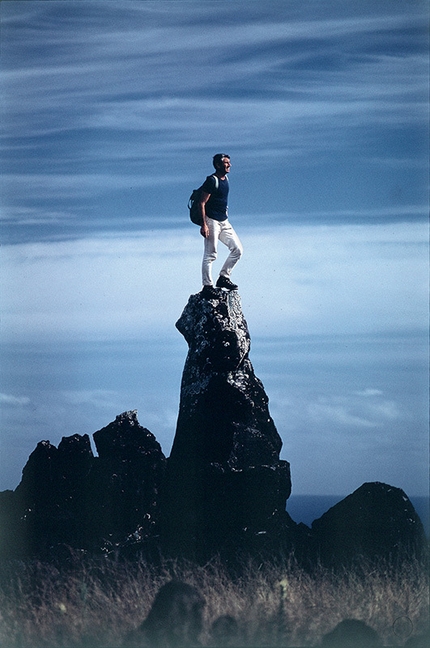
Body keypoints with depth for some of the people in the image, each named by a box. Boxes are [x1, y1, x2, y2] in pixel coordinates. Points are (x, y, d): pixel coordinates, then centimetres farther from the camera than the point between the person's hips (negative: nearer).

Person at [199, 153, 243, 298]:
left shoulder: (225, 179, 12)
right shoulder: (211, 181, -14)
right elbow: (202, 203, -16)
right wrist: (204, 225, -21)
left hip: (224, 221, 9)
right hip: (212, 221, -9)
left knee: (237, 249, 6)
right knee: (210, 254, -6)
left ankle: (223, 277, 15)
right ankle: (207, 286, -1)